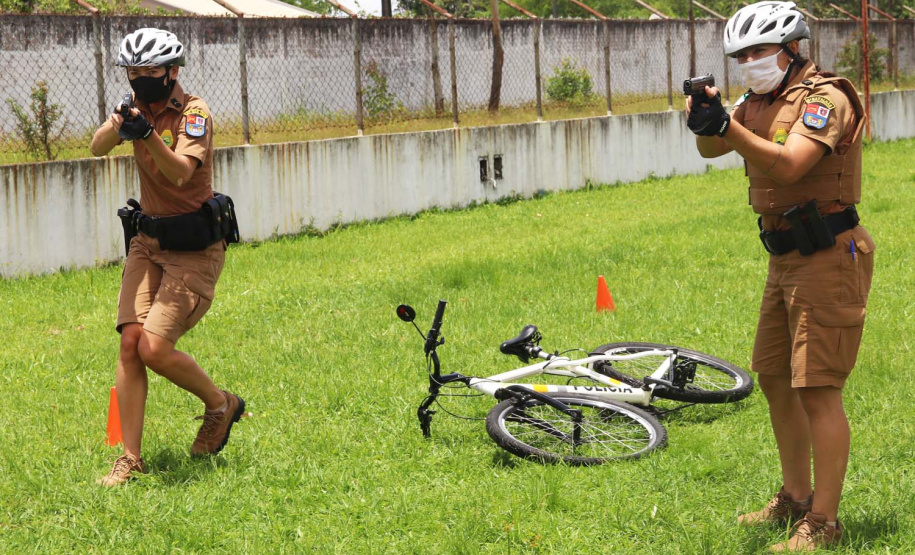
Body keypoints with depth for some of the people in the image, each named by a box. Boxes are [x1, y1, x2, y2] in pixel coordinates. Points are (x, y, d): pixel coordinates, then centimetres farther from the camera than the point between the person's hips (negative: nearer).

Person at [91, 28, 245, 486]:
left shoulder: (194, 112, -15)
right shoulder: (138, 105, 4)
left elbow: (181, 171, -32)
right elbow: (97, 149, -13)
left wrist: (149, 135, -49)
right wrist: (118, 126, -34)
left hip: (194, 247, -6)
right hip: (148, 242, 6)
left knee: (154, 348, -15)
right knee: (130, 343, -5)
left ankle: (220, 405, 12)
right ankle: (130, 458, 2)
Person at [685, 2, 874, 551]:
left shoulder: (824, 97, -15)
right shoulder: (761, 102, 12)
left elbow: (788, 165, -29)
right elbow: (712, 149, 4)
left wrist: (728, 126, -41)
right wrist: (706, 119, -19)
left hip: (828, 257, -9)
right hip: (786, 257, 9)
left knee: (817, 391, -10)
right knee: (775, 380, 15)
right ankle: (796, 498, 29)